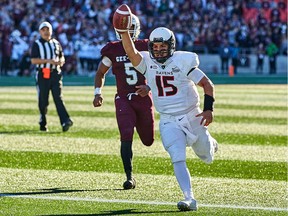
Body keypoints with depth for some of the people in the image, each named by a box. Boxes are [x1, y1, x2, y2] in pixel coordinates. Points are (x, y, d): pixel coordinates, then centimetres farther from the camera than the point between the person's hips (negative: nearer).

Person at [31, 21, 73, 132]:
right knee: (43, 100, 3)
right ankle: (43, 123, 16)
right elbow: (33, 60, -8)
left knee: (58, 98, -9)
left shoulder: (56, 43, 15)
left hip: (55, 74, 2)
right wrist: (48, 61, -18)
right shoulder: (37, 44, 2)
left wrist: (60, 61, -3)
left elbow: (62, 57, 22)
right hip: (42, 74, -2)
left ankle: (65, 121, -21)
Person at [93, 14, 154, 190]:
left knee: (148, 140, 11)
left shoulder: (145, 48, -2)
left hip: (143, 98, 1)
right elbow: (101, 73, 14)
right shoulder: (113, 50, 0)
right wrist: (98, 92, 0)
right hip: (123, 99, -1)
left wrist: (149, 87, -16)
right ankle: (129, 176, -13)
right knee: (126, 137, -18)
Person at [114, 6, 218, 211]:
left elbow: (207, 84, -9)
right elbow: (131, 52, -25)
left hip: (192, 117, -1)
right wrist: (124, 32, -42)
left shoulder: (183, 62, -12)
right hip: (169, 122, 1)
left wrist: (209, 108, -19)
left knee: (207, 158, 16)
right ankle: (190, 199, -16)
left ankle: (209, 143, 52)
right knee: (178, 160, -17)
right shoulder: (147, 62, -5)